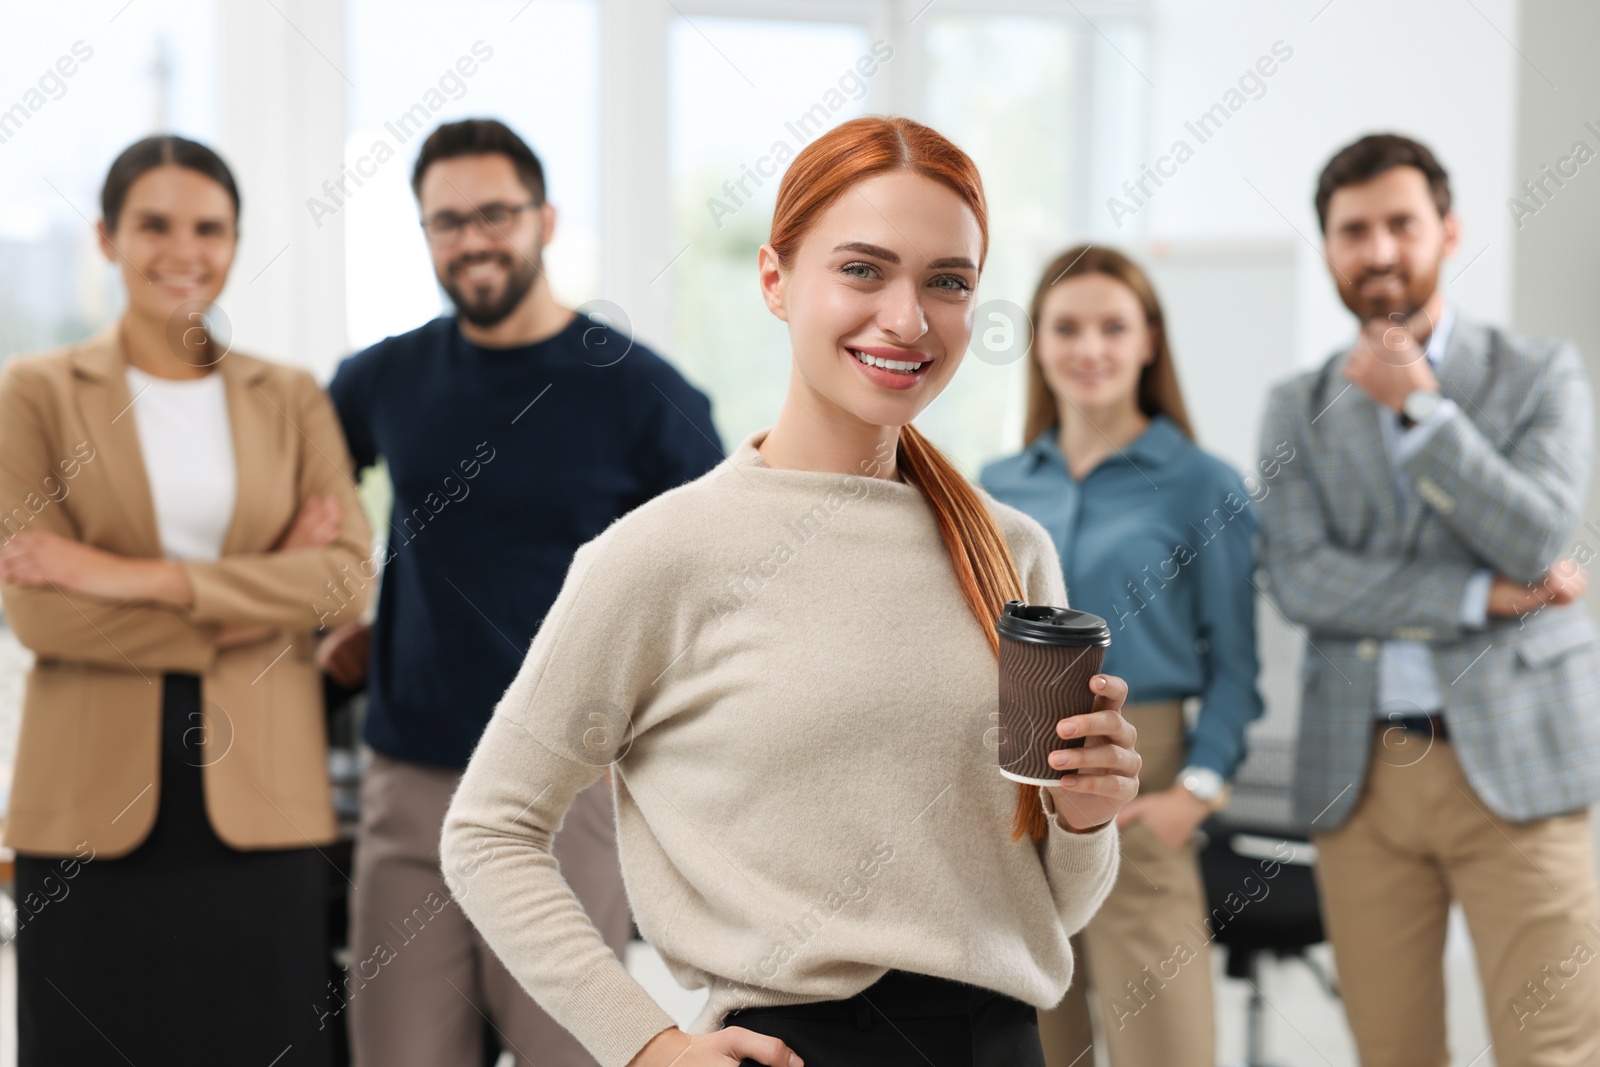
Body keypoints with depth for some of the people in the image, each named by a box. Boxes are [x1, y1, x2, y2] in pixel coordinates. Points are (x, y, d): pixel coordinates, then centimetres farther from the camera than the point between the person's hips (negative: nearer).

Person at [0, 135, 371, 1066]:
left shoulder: (293, 401, 10)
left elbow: (347, 575, -5)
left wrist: (144, 578, -15)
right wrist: (263, 595, -10)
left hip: (262, 795, 2)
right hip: (94, 797, -1)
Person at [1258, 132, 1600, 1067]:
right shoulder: (1299, 409, 11)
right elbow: (1301, 580, -3)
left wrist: (1419, 408, -11)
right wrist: (1482, 596, -9)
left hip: (1513, 764, -2)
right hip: (1358, 774, 2)